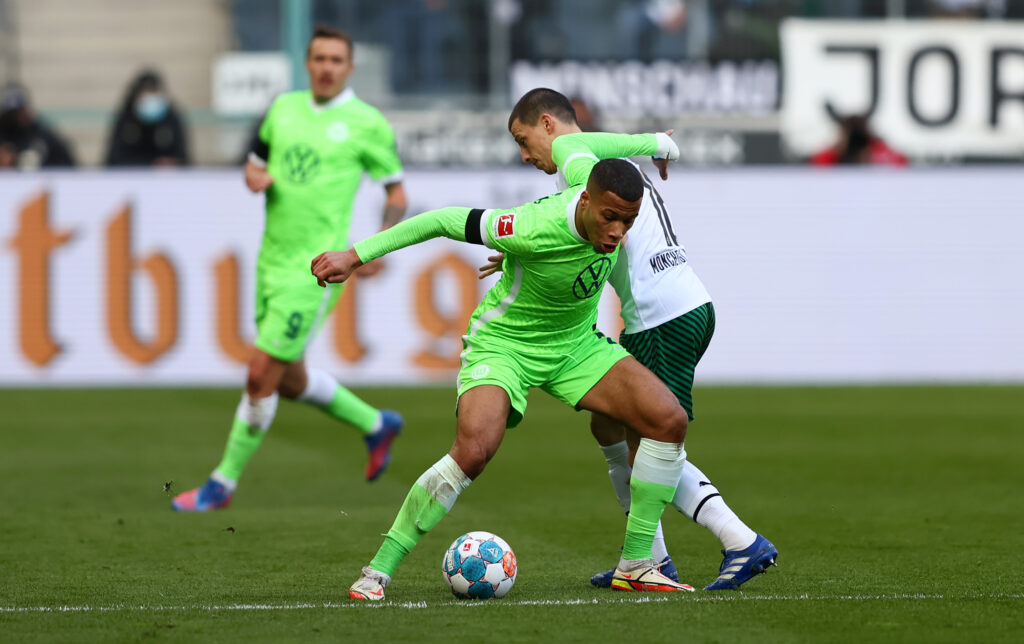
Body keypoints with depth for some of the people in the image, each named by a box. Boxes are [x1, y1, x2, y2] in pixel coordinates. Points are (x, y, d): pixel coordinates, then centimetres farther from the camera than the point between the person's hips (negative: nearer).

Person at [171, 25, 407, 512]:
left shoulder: (367, 124, -5)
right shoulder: (283, 108, 9)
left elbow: (396, 192, 3)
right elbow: (255, 164, 20)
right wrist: (255, 178, -4)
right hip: (273, 264, 7)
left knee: (261, 375, -8)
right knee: (289, 381, 16)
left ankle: (222, 483, 5)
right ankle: (376, 425, 38)